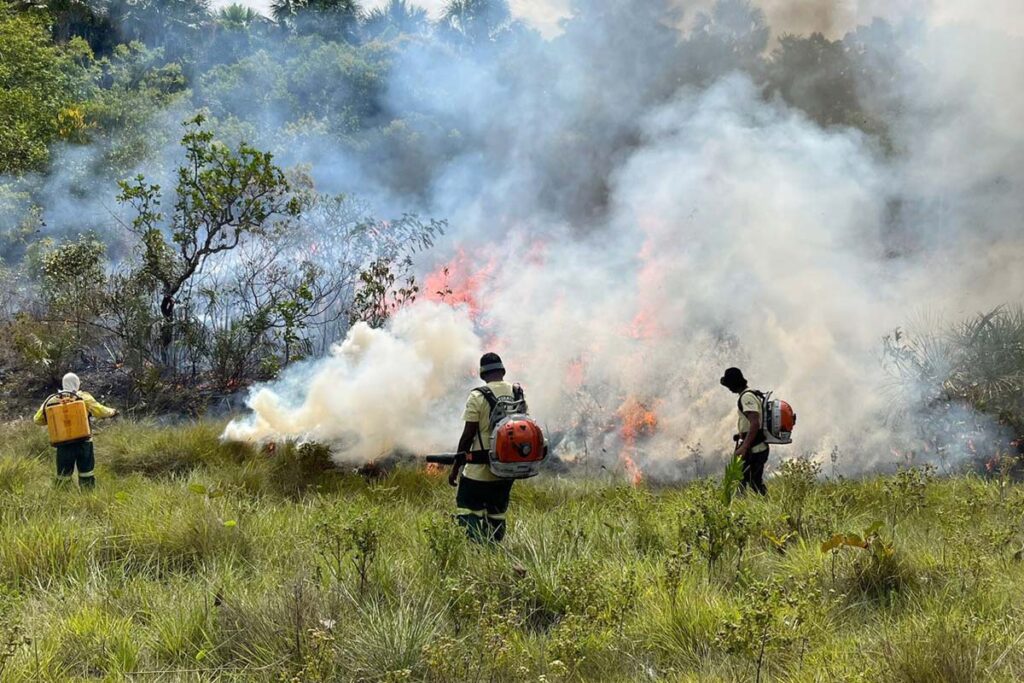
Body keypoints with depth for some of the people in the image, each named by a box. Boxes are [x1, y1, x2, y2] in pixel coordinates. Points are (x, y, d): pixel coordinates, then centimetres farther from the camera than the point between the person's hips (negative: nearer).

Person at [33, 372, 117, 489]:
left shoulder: (53, 400, 2)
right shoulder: (84, 397, -4)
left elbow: (38, 420, 6)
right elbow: (100, 411, -9)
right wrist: (112, 412, 11)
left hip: (63, 444, 1)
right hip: (83, 443, -1)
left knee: (63, 476, 8)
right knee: (86, 474, 9)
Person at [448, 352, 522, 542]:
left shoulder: (477, 397, -12)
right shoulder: (518, 394, 3)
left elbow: (468, 436, -11)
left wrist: (455, 468, -2)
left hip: (479, 470, -5)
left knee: (467, 510, 3)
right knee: (497, 515, 15)